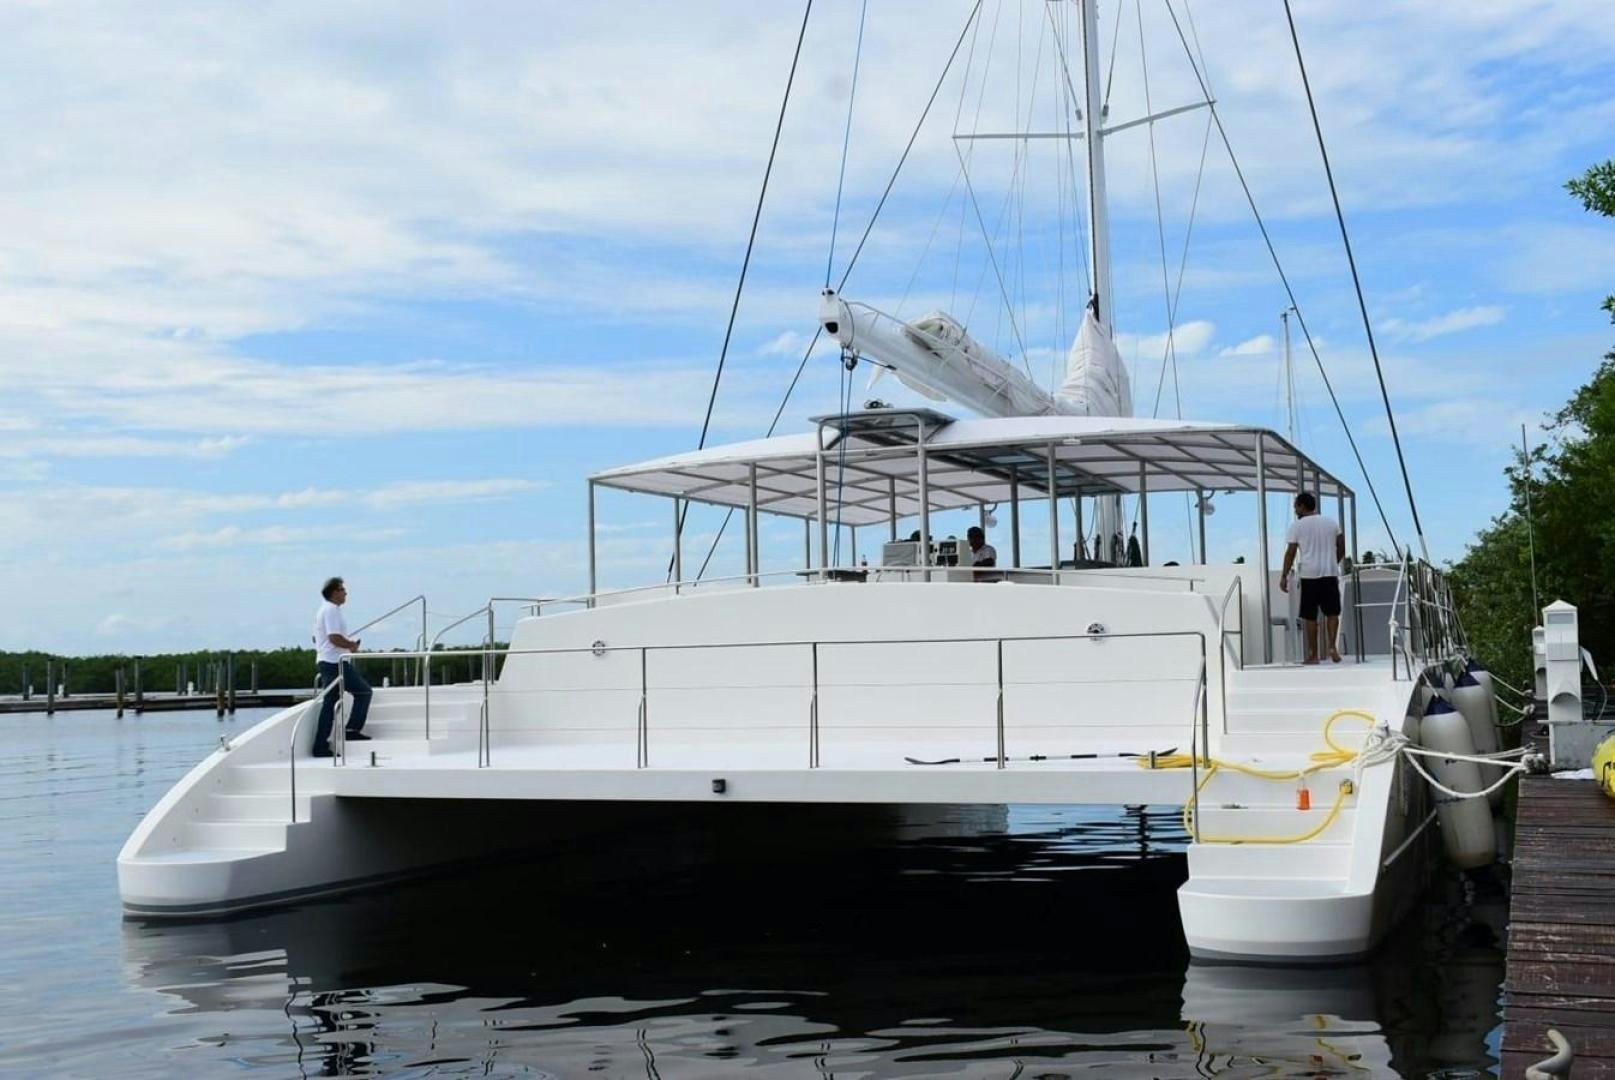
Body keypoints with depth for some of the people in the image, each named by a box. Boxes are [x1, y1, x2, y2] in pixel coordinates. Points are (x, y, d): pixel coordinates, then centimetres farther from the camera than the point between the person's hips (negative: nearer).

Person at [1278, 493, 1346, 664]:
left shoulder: (1297, 525, -2)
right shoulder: (1332, 522, 10)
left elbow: (1290, 553, -5)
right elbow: (1341, 549, 12)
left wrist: (1284, 576, -1)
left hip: (1309, 575, -3)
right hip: (1330, 573, 3)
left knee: (1310, 616, 3)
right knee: (1332, 613, 11)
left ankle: (1313, 654, 4)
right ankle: (1332, 647, -5)